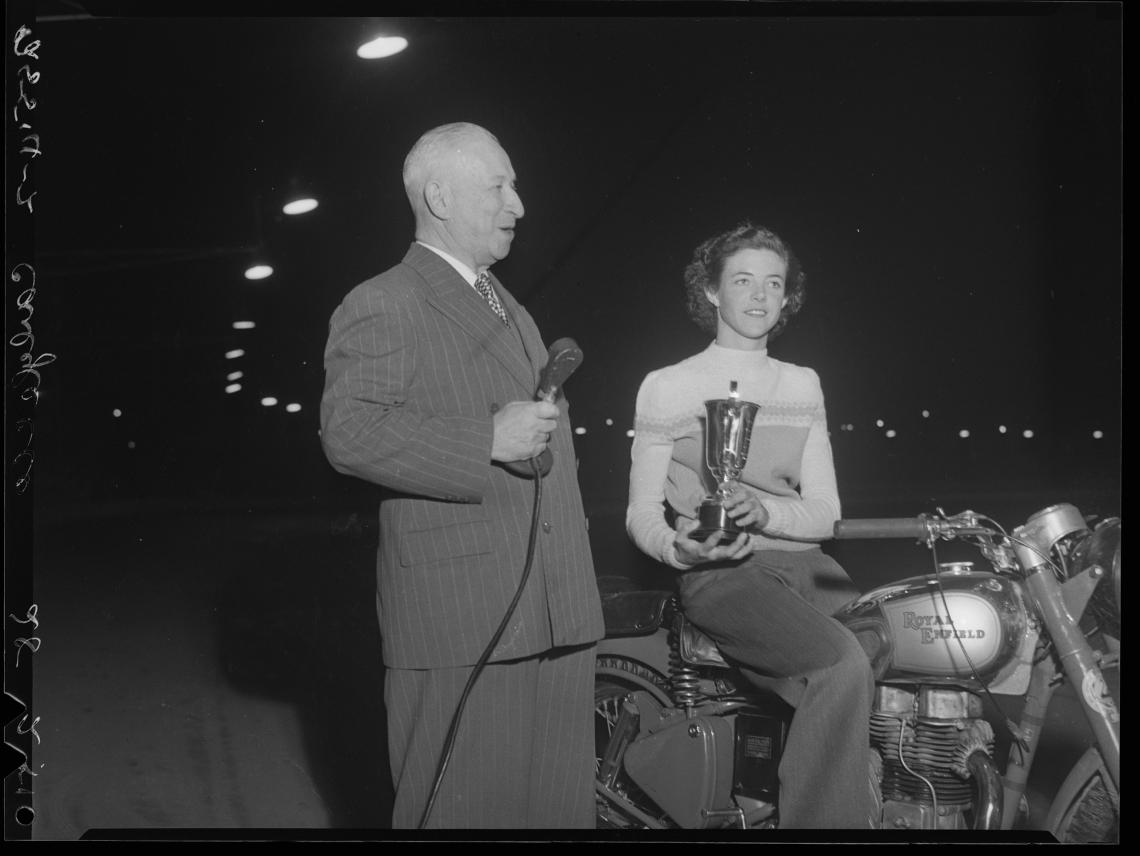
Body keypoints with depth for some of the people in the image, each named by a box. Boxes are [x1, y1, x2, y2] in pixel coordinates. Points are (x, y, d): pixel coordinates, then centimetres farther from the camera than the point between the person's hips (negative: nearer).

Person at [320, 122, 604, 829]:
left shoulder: (512, 311, 24)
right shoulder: (382, 307, -5)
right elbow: (349, 432, -18)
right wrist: (487, 441, -22)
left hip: (559, 612, 8)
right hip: (458, 612, -8)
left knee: (559, 801, 12)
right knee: (465, 806, 0)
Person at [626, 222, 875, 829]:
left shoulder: (803, 386, 18)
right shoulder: (667, 387, 6)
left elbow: (824, 512, 11)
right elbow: (641, 512, 5)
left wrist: (761, 511, -11)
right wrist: (680, 547, -19)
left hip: (804, 562, 5)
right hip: (721, 573, -5)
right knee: (843, 666, -31)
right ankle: (821, 819, -22)